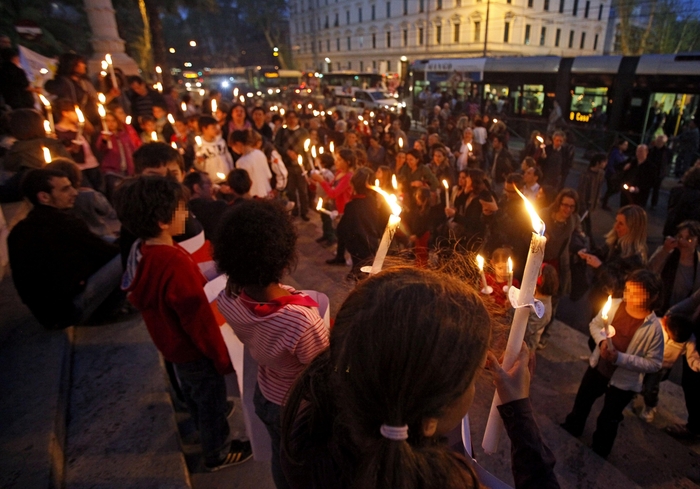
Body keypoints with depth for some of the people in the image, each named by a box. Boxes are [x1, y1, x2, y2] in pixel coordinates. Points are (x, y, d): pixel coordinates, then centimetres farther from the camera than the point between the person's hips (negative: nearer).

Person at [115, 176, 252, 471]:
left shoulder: (142, 253, -10)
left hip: (173, 343, 8)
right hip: (193, 350, -8)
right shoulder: (175, 265, -37)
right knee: (212, 401, 17)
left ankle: (205, 426, 59)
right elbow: (200, 321, -29)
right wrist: (224, 358, -16)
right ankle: (218, 453, 41)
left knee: (193, 393, 32)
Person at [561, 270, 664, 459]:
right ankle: (571, 428, 57)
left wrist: (620, 358, -29)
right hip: (598, 367, 4)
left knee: (608, 420, 19)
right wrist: (602, 340, -21)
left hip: (624, 381, -4)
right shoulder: (614, 305, -18)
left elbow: (654, 363, -19)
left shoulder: (654, 328, -27)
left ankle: (598, 454, 46)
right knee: (582, 401, 28)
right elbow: (595, 324, -2)